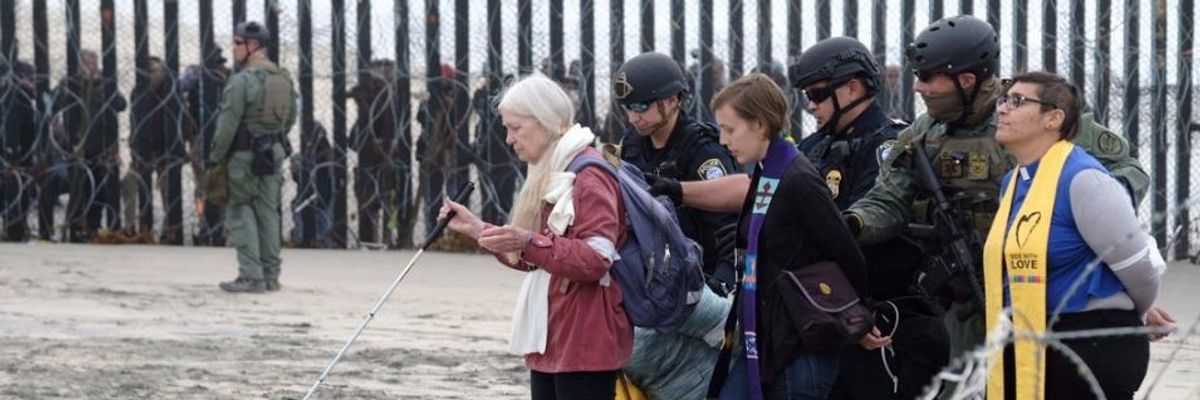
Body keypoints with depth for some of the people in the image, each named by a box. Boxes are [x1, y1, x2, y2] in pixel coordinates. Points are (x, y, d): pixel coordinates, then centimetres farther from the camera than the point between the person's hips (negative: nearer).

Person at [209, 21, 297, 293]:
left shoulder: (242, 80, -16)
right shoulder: (284, 79, 8)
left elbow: (227, 125, -16)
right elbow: (290, 119, 15)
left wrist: (215, 158, -7)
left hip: (244, 156, -7)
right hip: (274, 154, 7)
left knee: (241, 212, -1)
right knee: (268, 212, 12)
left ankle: (251, 277, -7)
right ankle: (270, 275, 14)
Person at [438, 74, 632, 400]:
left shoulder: (589, 175, -13)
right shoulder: (551, 175, 19)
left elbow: (598, 260, -22)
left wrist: (530, 242, -30)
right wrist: (477, 229, 16)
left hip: (584, 344, -10)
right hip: (551, 341, 10)